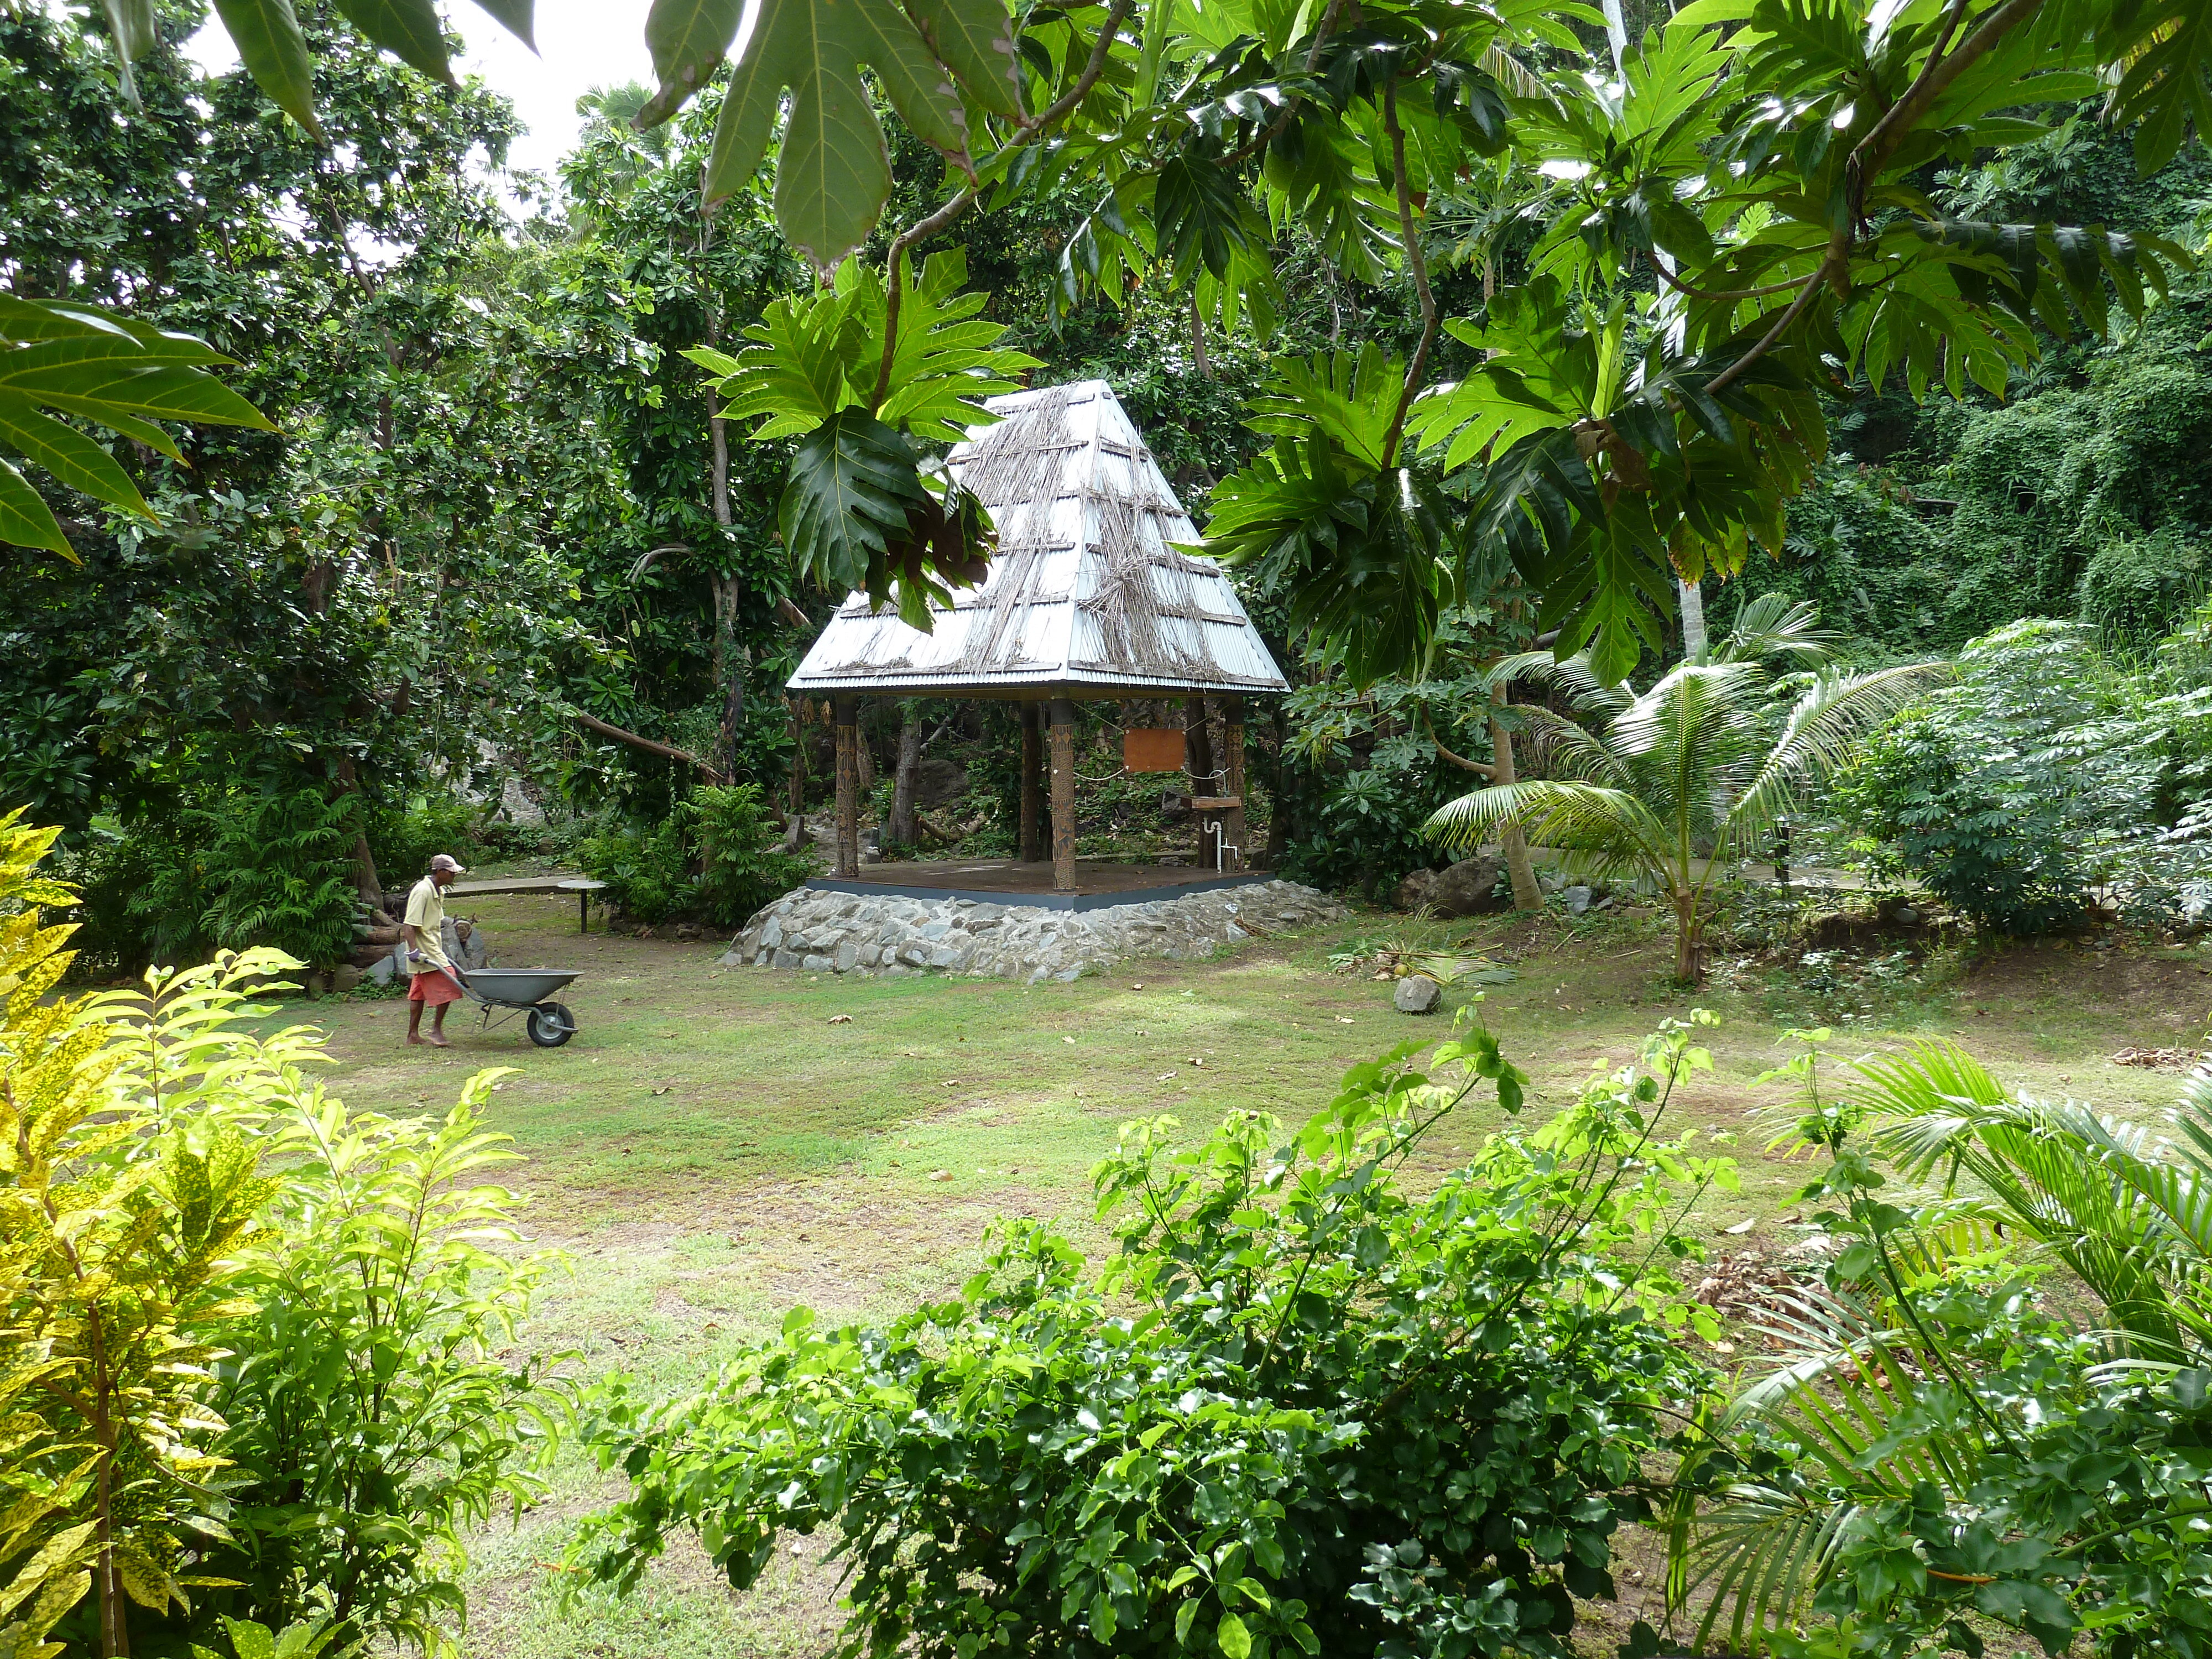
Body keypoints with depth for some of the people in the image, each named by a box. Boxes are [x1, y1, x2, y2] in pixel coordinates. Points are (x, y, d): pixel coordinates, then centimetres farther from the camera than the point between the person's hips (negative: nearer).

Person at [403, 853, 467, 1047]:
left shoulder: (439, 892, 13)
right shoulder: (422, 891, -17)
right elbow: (409, 924, -22)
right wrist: (414, 950, -27)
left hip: (433, 949, 10)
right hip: (424, 951, -10)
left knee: (420, 993, 13)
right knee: (448, 987, -11)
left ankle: (413, 1034, 18)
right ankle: (436, 1032, -5)